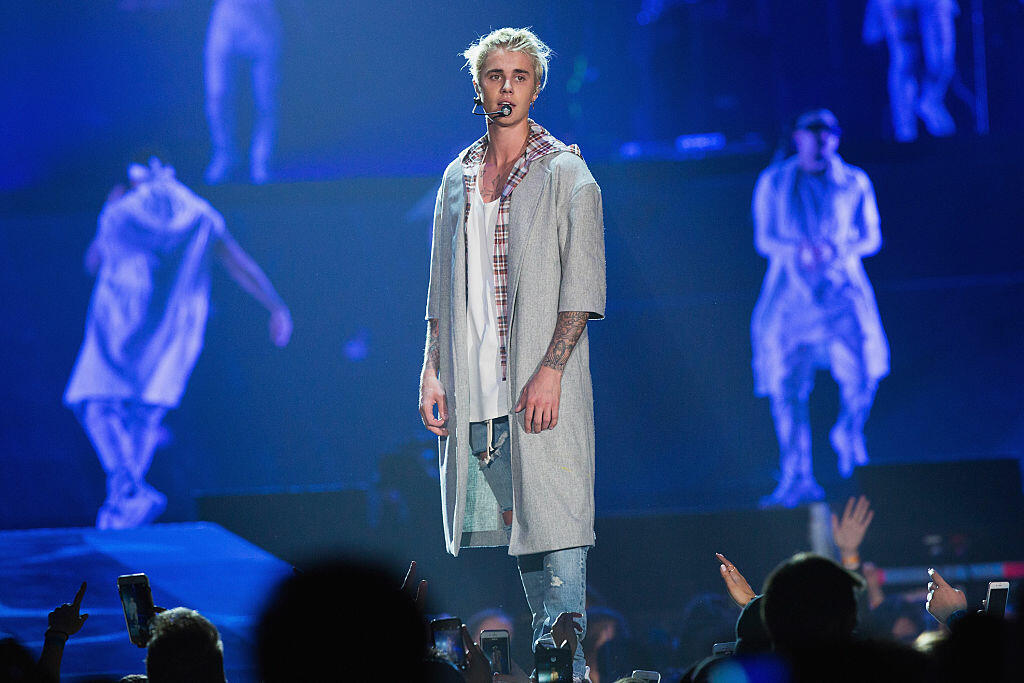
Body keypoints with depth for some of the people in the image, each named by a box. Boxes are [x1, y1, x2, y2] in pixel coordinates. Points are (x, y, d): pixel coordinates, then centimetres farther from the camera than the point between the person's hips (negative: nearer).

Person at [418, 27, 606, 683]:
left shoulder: (565, 173, -1)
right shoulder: (458, 176, 16)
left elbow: (582, 286, -7)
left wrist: (550, 369, -17)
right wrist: (434, 369, 9)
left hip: (541, 387, -5)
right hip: (475, 384, 5)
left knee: (552, 515, -9)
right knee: (505, 517, 6)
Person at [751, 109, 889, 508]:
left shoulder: (854, 183, 12)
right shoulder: (774, 182, 12)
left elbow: (871, 238, 11)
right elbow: (764, 239, 9)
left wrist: (838, 250, -11)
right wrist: (798, 249, -12)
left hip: (841, 288, 0)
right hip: (789, 291, 0)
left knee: (862, 372, -18)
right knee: (786, 387, -6)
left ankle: (848, 434, 12)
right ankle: (797, 479, 0)